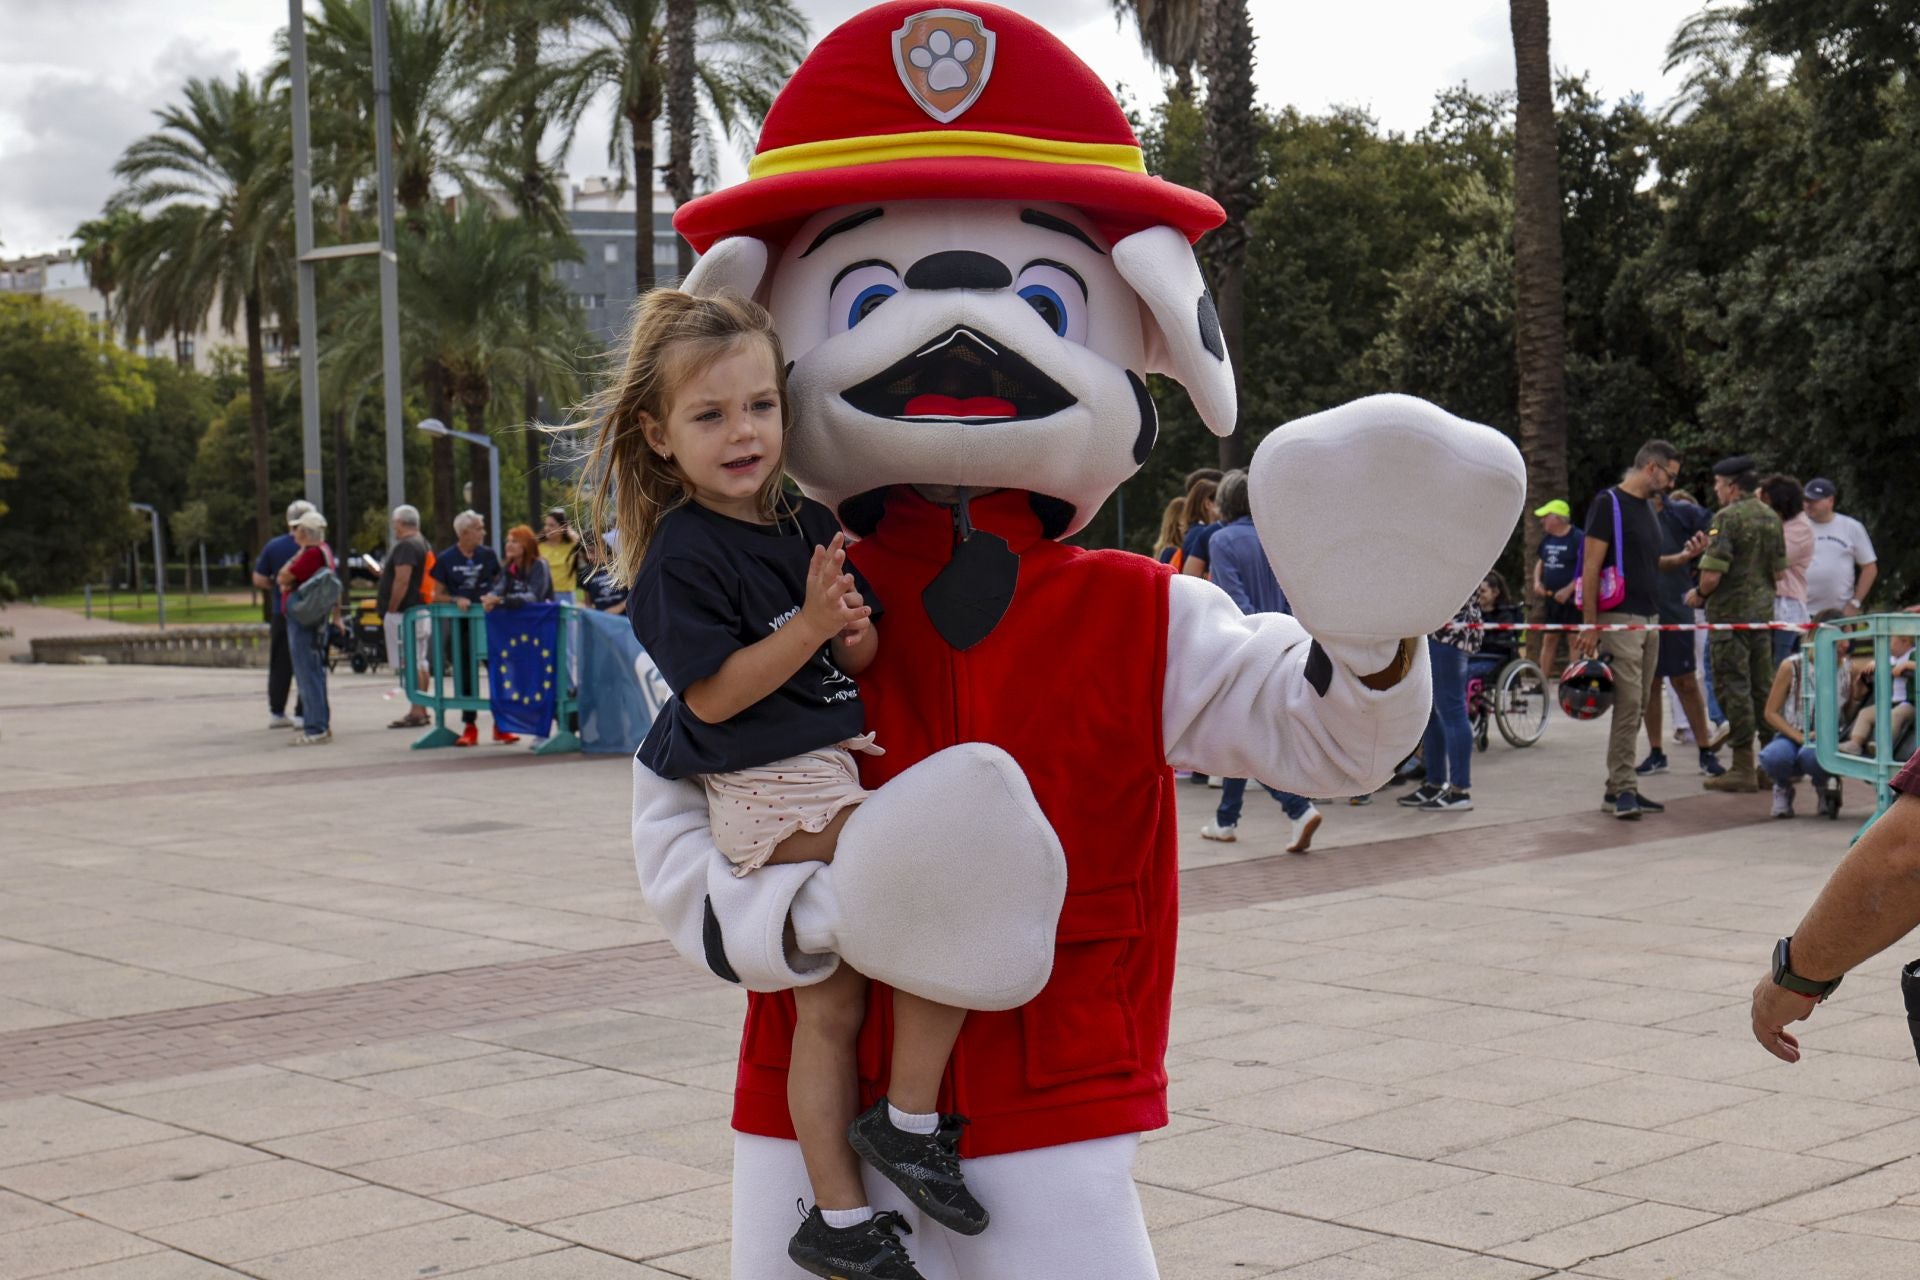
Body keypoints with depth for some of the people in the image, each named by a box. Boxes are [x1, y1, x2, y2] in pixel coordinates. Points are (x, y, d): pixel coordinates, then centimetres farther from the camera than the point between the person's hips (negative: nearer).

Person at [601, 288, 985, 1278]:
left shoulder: (808, 525, 8)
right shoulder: (684, 553, -13)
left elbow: (857, 660, 14)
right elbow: (713, 693, -17)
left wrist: (855, 630, -9)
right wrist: (809, 626, -23)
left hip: (824, 774, 8)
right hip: (770, 794, -8)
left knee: (830, 1003, 12)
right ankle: (909, 1121, -2)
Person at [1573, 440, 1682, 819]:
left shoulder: (1646, 509, 19)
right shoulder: (1609, 503, -8)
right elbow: (1591, 566, -13)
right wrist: (1590, 625, -17)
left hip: (1648, 619, 9)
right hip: (1620, 619, -9)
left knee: (1636, 708, 8)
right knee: (1628, 705, -12)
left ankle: (1618, 788, 12)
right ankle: (1623, 789, -10)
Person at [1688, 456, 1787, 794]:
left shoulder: (1727, 518, -14)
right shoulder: (1771, 518, 10)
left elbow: (1712, 575, -19)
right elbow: (1779, 570, 15)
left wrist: (1698, 595, -1)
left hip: (1730, 614, -8)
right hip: (1763, 613, 8)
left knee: (1733, 689, -4)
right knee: (1764, 688, 12)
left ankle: (1743, 768, -4)